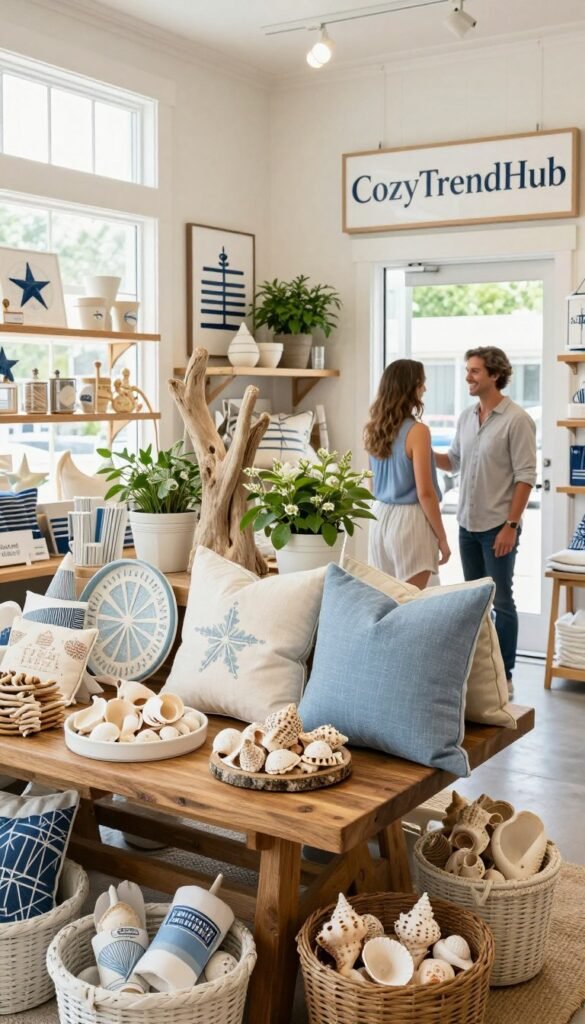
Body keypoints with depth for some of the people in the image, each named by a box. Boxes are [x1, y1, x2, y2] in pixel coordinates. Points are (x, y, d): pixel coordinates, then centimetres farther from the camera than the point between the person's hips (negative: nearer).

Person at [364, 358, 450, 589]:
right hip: (409, 520, -7)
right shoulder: (417, 431, -16)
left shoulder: (373, 429, 5)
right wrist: (442, 538, -8)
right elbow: (425, 493, -16)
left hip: (381, 517, 7)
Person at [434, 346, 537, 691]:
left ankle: (504, 674, 12)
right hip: (468, 524, 7)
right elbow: (454, 461, 17)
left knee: (501, 601, 2)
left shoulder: (517, 420, -13)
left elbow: (526, 477, -15)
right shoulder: (466, 416, 8)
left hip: (498, 526, -7)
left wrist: (511, 525, -18)